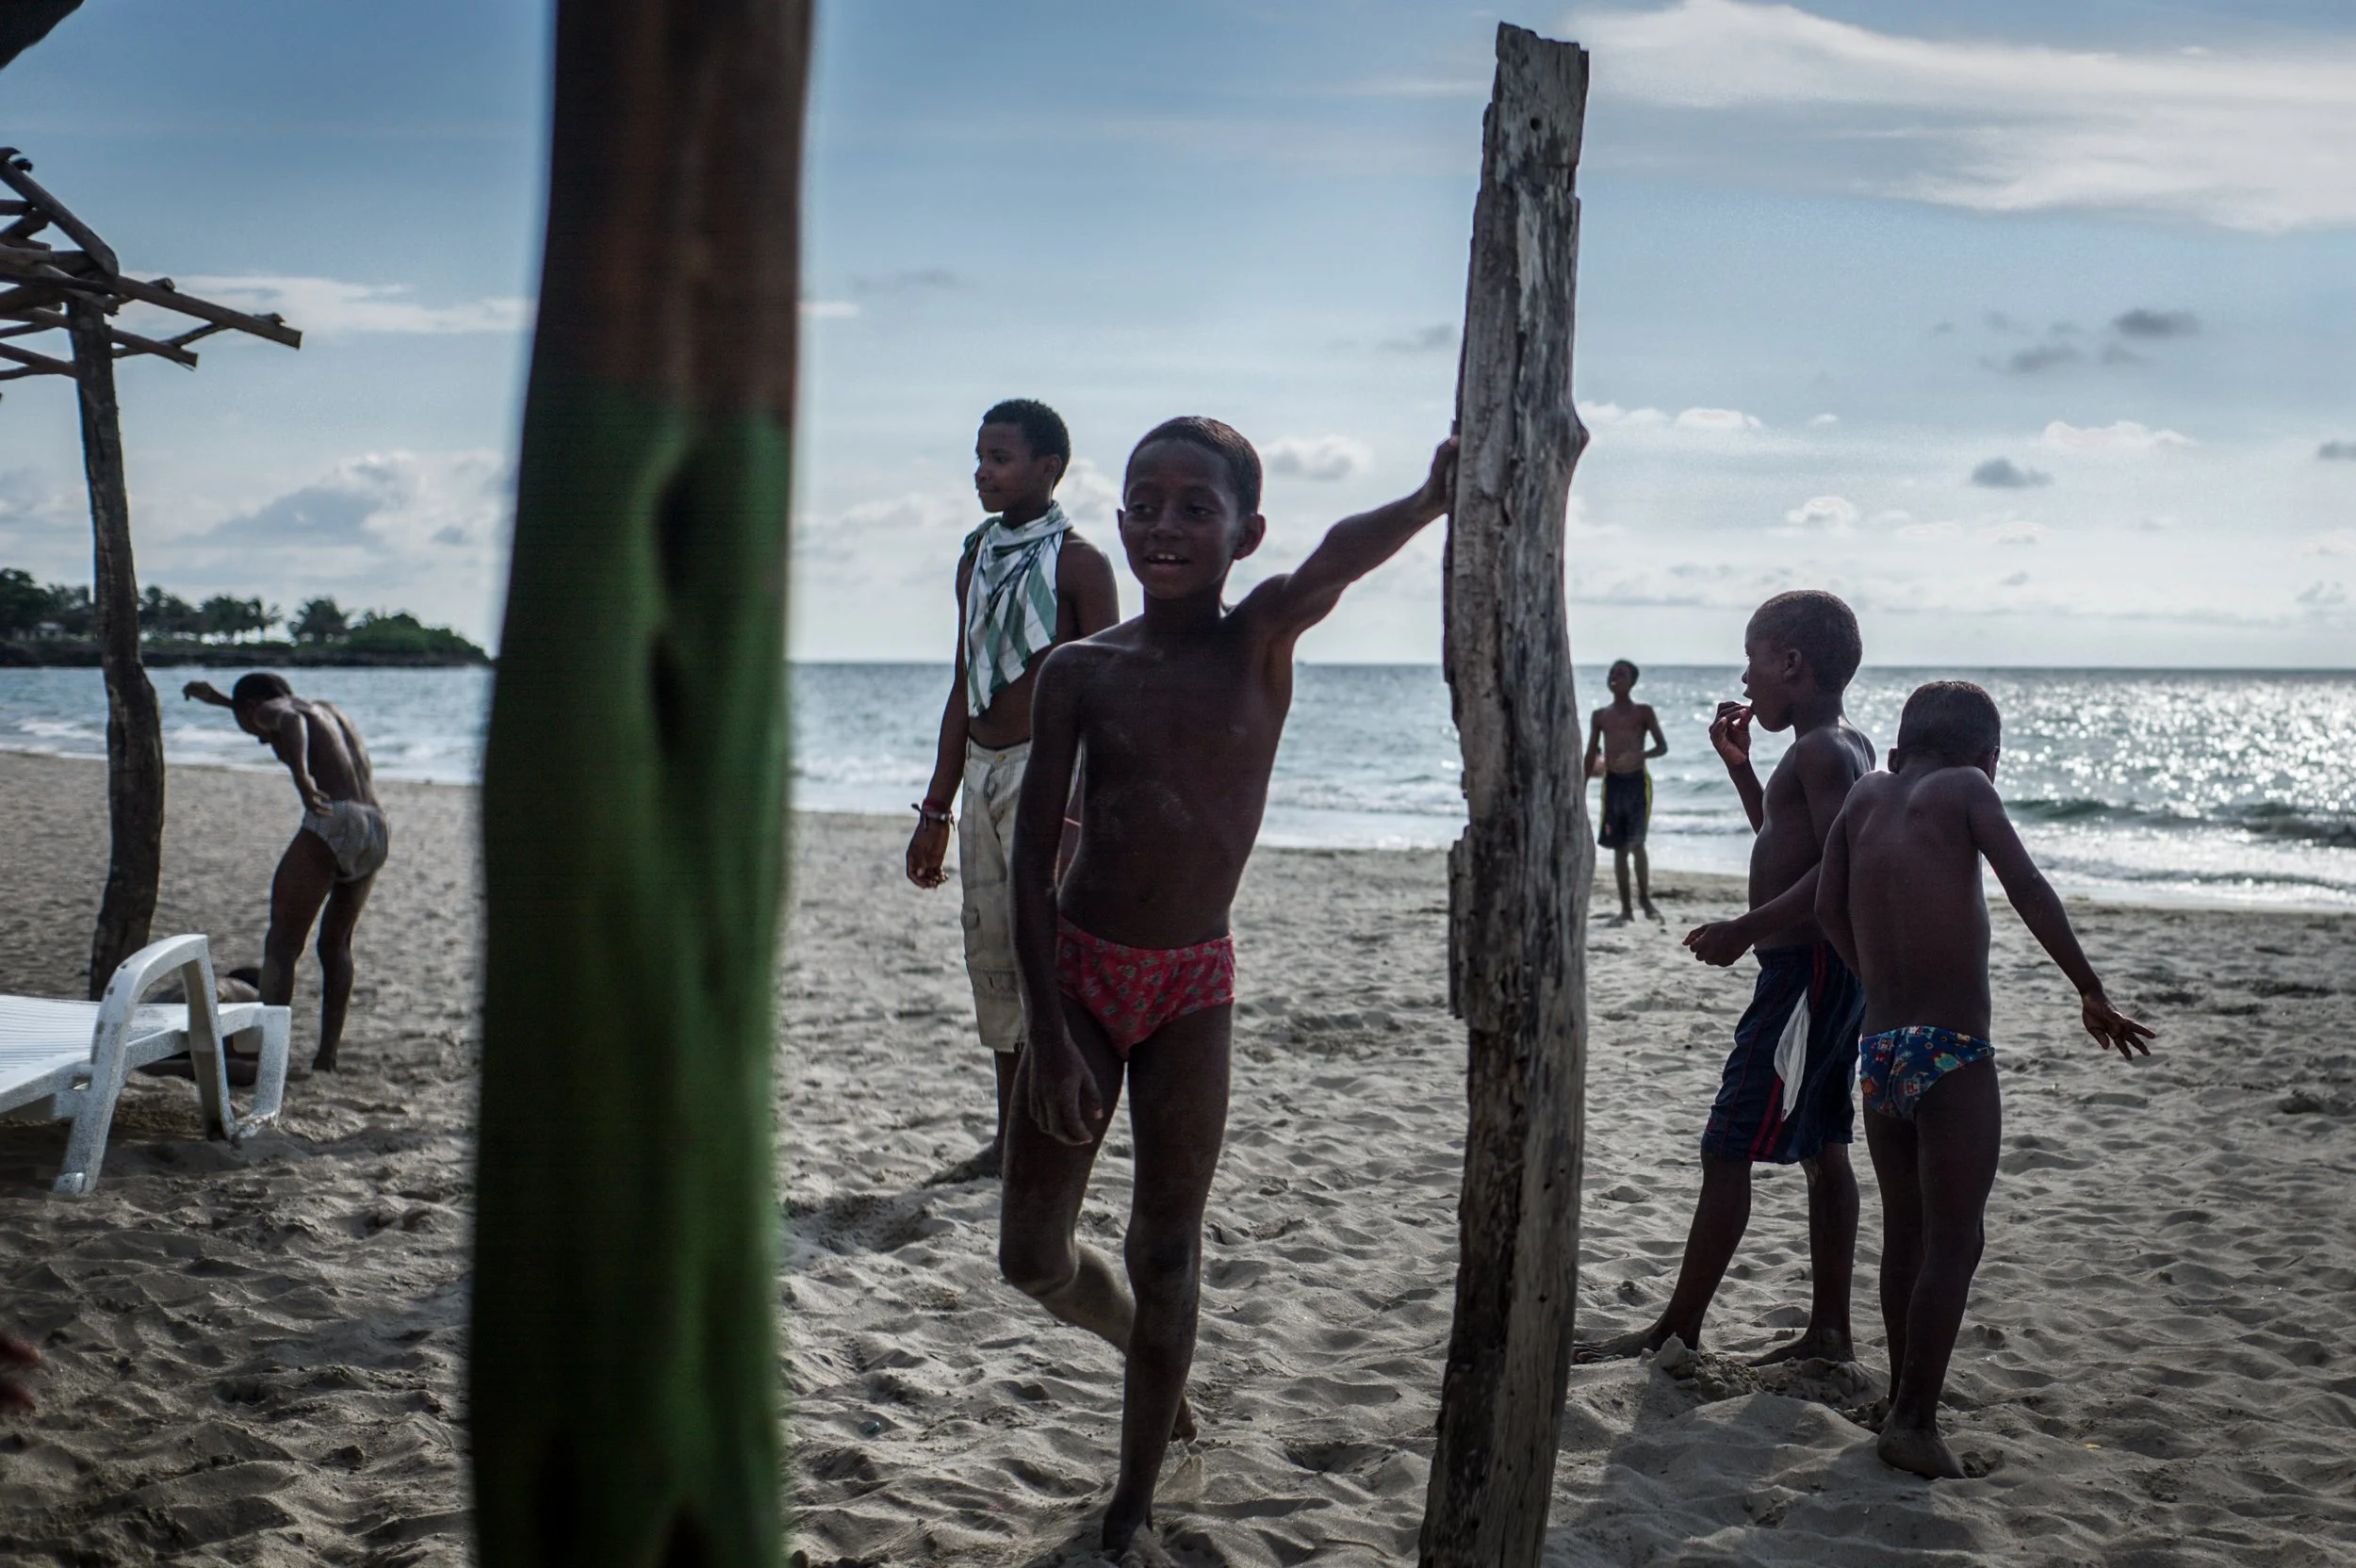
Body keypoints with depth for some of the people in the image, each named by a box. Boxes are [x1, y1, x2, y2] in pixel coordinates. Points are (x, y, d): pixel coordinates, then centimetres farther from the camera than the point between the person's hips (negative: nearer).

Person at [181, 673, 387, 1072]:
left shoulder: (271, 707, 9)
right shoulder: (329, 710, 31)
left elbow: (290, 721, -16)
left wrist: (302, 776, -34)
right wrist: (217, 698, 62)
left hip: (332, 823, -7)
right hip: (376, 829, 8)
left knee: (282, 943, -5)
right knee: (336, 945, 19)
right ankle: (326, 1057, 16)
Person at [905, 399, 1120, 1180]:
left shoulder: (1076, 561, -7)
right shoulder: (977, 557, 14)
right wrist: (936, 807, 17)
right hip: (983, 772, 7)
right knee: (992, 957, 10)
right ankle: (1010, 1136, 19)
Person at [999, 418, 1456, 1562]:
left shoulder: (1261, 640, -6)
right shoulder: (1080, 672, -4)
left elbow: (1338, 561, -30)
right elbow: (1033, 859, -4)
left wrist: (1430, 501, -51)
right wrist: (1052, 1033, -11)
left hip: (1193, 987, -1)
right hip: (1080, 974, 1)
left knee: (1167, 1251, 5)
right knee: (1032, 1258, 7)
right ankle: (1150, 1355, 40)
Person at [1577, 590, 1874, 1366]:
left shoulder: (1822, 751, -16)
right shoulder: (1845, 747, 15)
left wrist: (1746, 929, -24)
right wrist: (1740, 765, 19)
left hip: (1806, 971, -11)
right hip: (1828, 968, 11)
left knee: (1728, 1150, -6)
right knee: (1822, 1149, 13)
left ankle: (1677, 1328, 0)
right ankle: (1829, 1329, 19)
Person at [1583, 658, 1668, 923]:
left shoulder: (1643, 712, 3)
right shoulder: (1600, 715, 11)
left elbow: (1662, 747, -2)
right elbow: (1591, 755, 14)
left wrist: (1638, 755, -21)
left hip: (1638, 781, -3)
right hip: (1612, 782, 3)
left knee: (1636, 843, -12)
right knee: (1619, 847, 4)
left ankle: (1645, 899, 5)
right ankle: (1626, 908, 10)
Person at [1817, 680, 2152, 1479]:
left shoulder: (1867, 793, 12)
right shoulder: (1963, 789, -1)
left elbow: (1829, 908, 6)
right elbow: (2028, 890, -11)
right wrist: (2093, 994, -5)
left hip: (1879, 1051, 6)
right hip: (1952, 1054, -5)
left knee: (1904, 1234, 17)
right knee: (1954, 1241, 1)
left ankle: (1904, 1404, 25)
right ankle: (1914, 1420, -2)